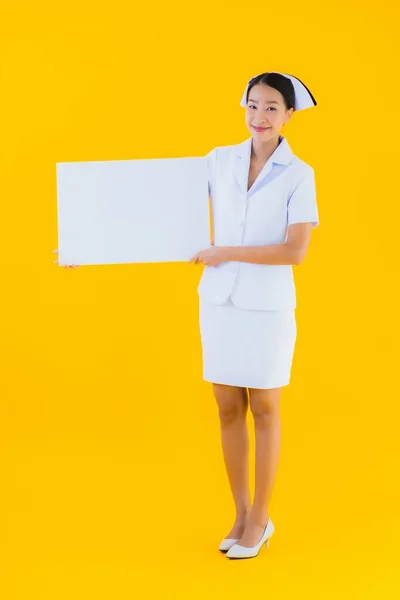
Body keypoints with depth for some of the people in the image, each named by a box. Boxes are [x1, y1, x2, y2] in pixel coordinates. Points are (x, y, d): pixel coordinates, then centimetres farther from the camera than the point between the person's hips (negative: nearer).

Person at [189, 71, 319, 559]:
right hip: (218, 300, 3)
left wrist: (225, 252, -16)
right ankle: (242, 514, 25)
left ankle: (260, 519, 21)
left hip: (267, 306, -3)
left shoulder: (298, 175, -7)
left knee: (263, 410, 7)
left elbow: (295, 251, -16)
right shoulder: (220, 160, 3)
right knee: (229, 409, 9)